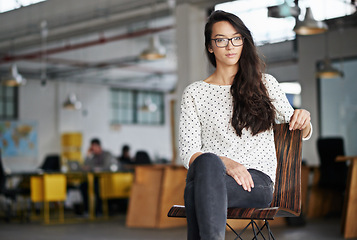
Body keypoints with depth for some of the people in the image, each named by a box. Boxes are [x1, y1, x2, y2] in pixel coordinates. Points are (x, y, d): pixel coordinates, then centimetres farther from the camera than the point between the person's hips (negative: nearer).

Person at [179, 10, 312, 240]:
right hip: (208, 172, 1)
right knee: (207, 162, -38)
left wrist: (303, 121, -2)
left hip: (257, 180, -1)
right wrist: (224, 163, -15)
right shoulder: (194, 92, 14)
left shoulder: (266, 84, 18)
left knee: (196, 192, -35)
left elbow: (300, 133, 23)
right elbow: (188, 152, 5)